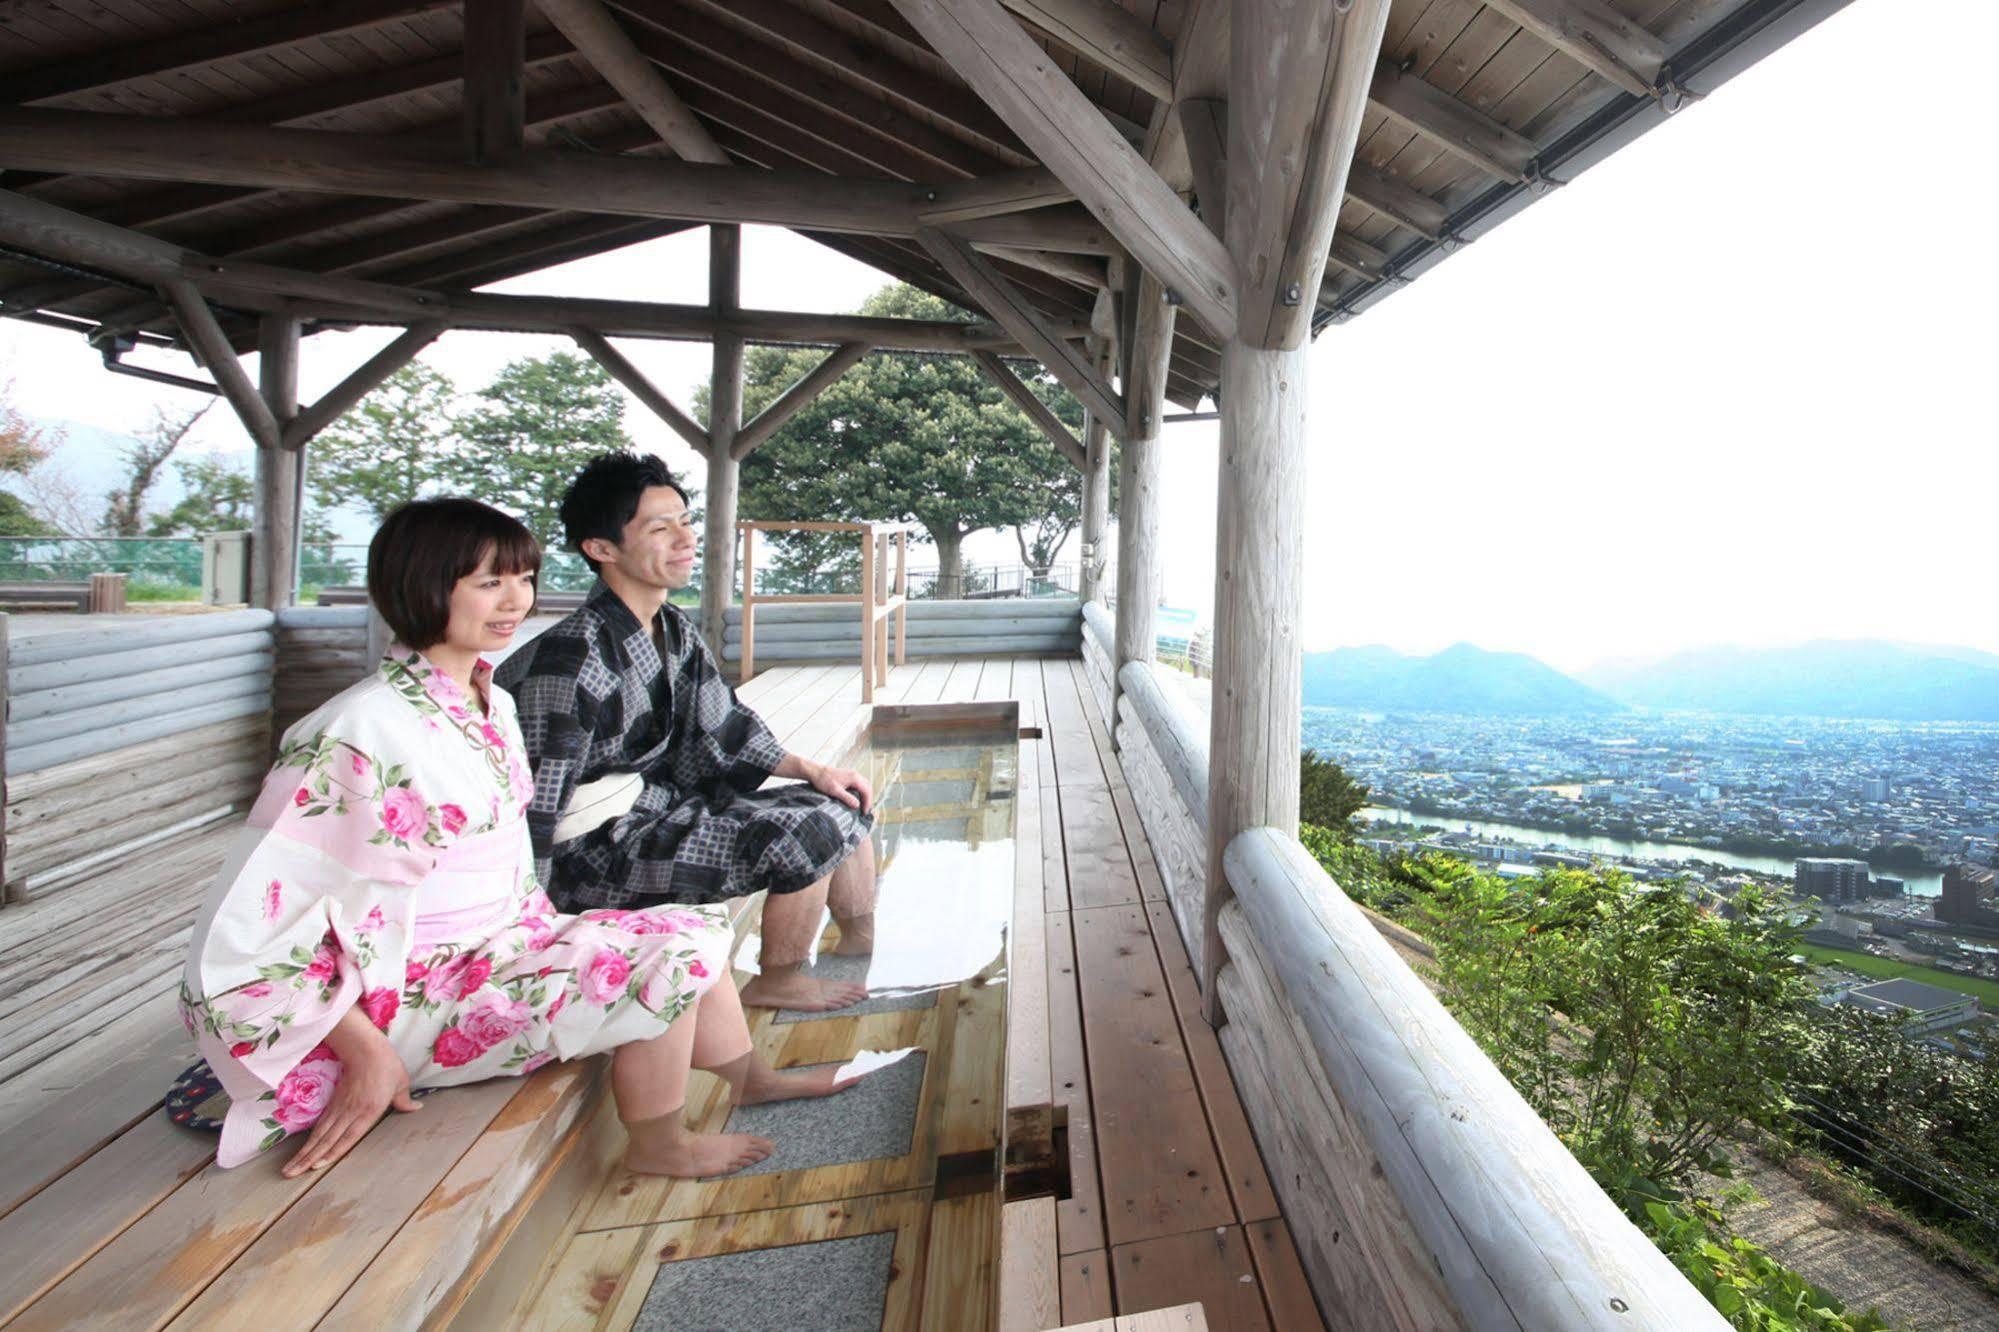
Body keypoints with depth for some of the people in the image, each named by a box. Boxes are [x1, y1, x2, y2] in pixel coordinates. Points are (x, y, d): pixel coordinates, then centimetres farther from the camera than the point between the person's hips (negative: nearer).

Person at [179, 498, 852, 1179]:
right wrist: (366, 1051, -17)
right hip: (417, 989, -8)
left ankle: (750, 1076, 28)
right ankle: (658, 1146, 6)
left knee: (700, 930, 6)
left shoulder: (493, 705, 3)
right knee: (674, 958, -18)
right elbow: (250, 930, -19)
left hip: (505, 940, 8)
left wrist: (551, 936, 9)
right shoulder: (361, 732, -23)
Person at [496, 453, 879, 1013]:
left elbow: (724, 729, 12)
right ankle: (777, 980, 4)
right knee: (807, 834, -22)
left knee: (841, 802, 8)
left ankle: (865, 940, 27)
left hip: (668, 807, 9)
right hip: (595, 851, -9)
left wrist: (812, 770, 4)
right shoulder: (571, 659, -24)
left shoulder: (676, 632, 3)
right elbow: (534, 808, -21)